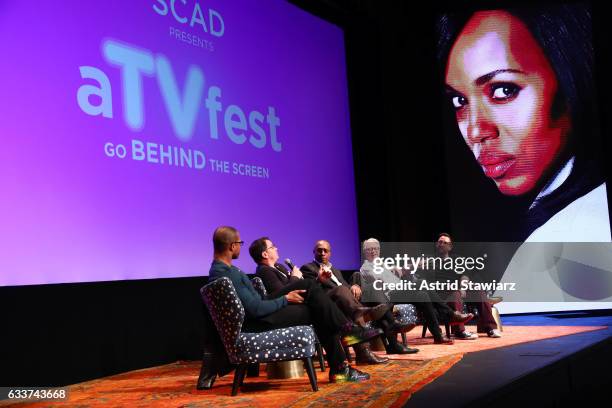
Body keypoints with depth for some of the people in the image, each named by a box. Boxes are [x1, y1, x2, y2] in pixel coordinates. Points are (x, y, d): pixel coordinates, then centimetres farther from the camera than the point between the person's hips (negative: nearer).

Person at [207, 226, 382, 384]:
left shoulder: (220, 268, 8)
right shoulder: (227, 275, -25)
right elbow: (255, 310, -26)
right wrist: (285, 299, -13)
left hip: (259, 312, 10)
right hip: (257, 324, -10)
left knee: (305, 286, 2)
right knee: (318, 311, -10)